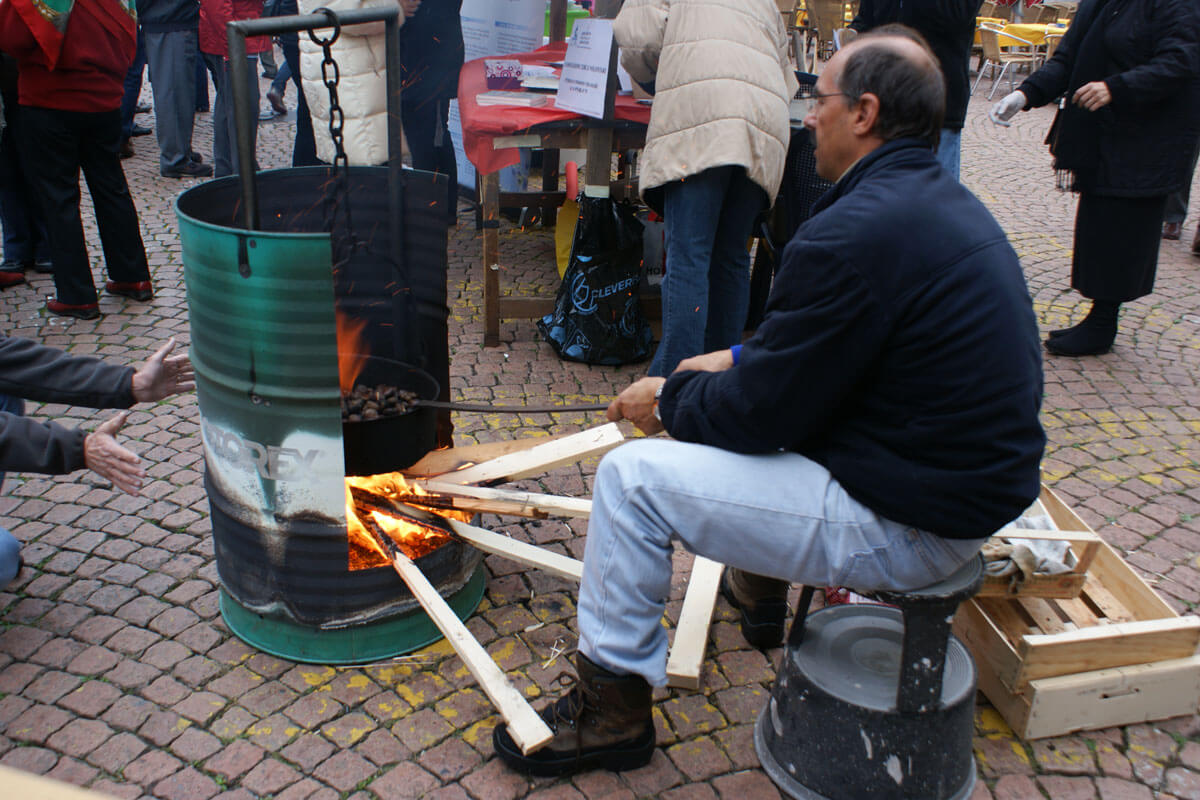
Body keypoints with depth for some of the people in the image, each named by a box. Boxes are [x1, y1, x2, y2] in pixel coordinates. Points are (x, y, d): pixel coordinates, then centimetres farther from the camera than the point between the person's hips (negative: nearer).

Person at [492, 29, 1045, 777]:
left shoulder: (853, 233, -24)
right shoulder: (945, 199, 8)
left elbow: (762, 411, -18)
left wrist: (668, 399, 0)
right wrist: (739, 360, 15)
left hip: (906, 522, -10)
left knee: (632, 476, -8)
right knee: (739, 394, 29)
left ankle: (611, 709, 9)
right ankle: (758, 589, 46)